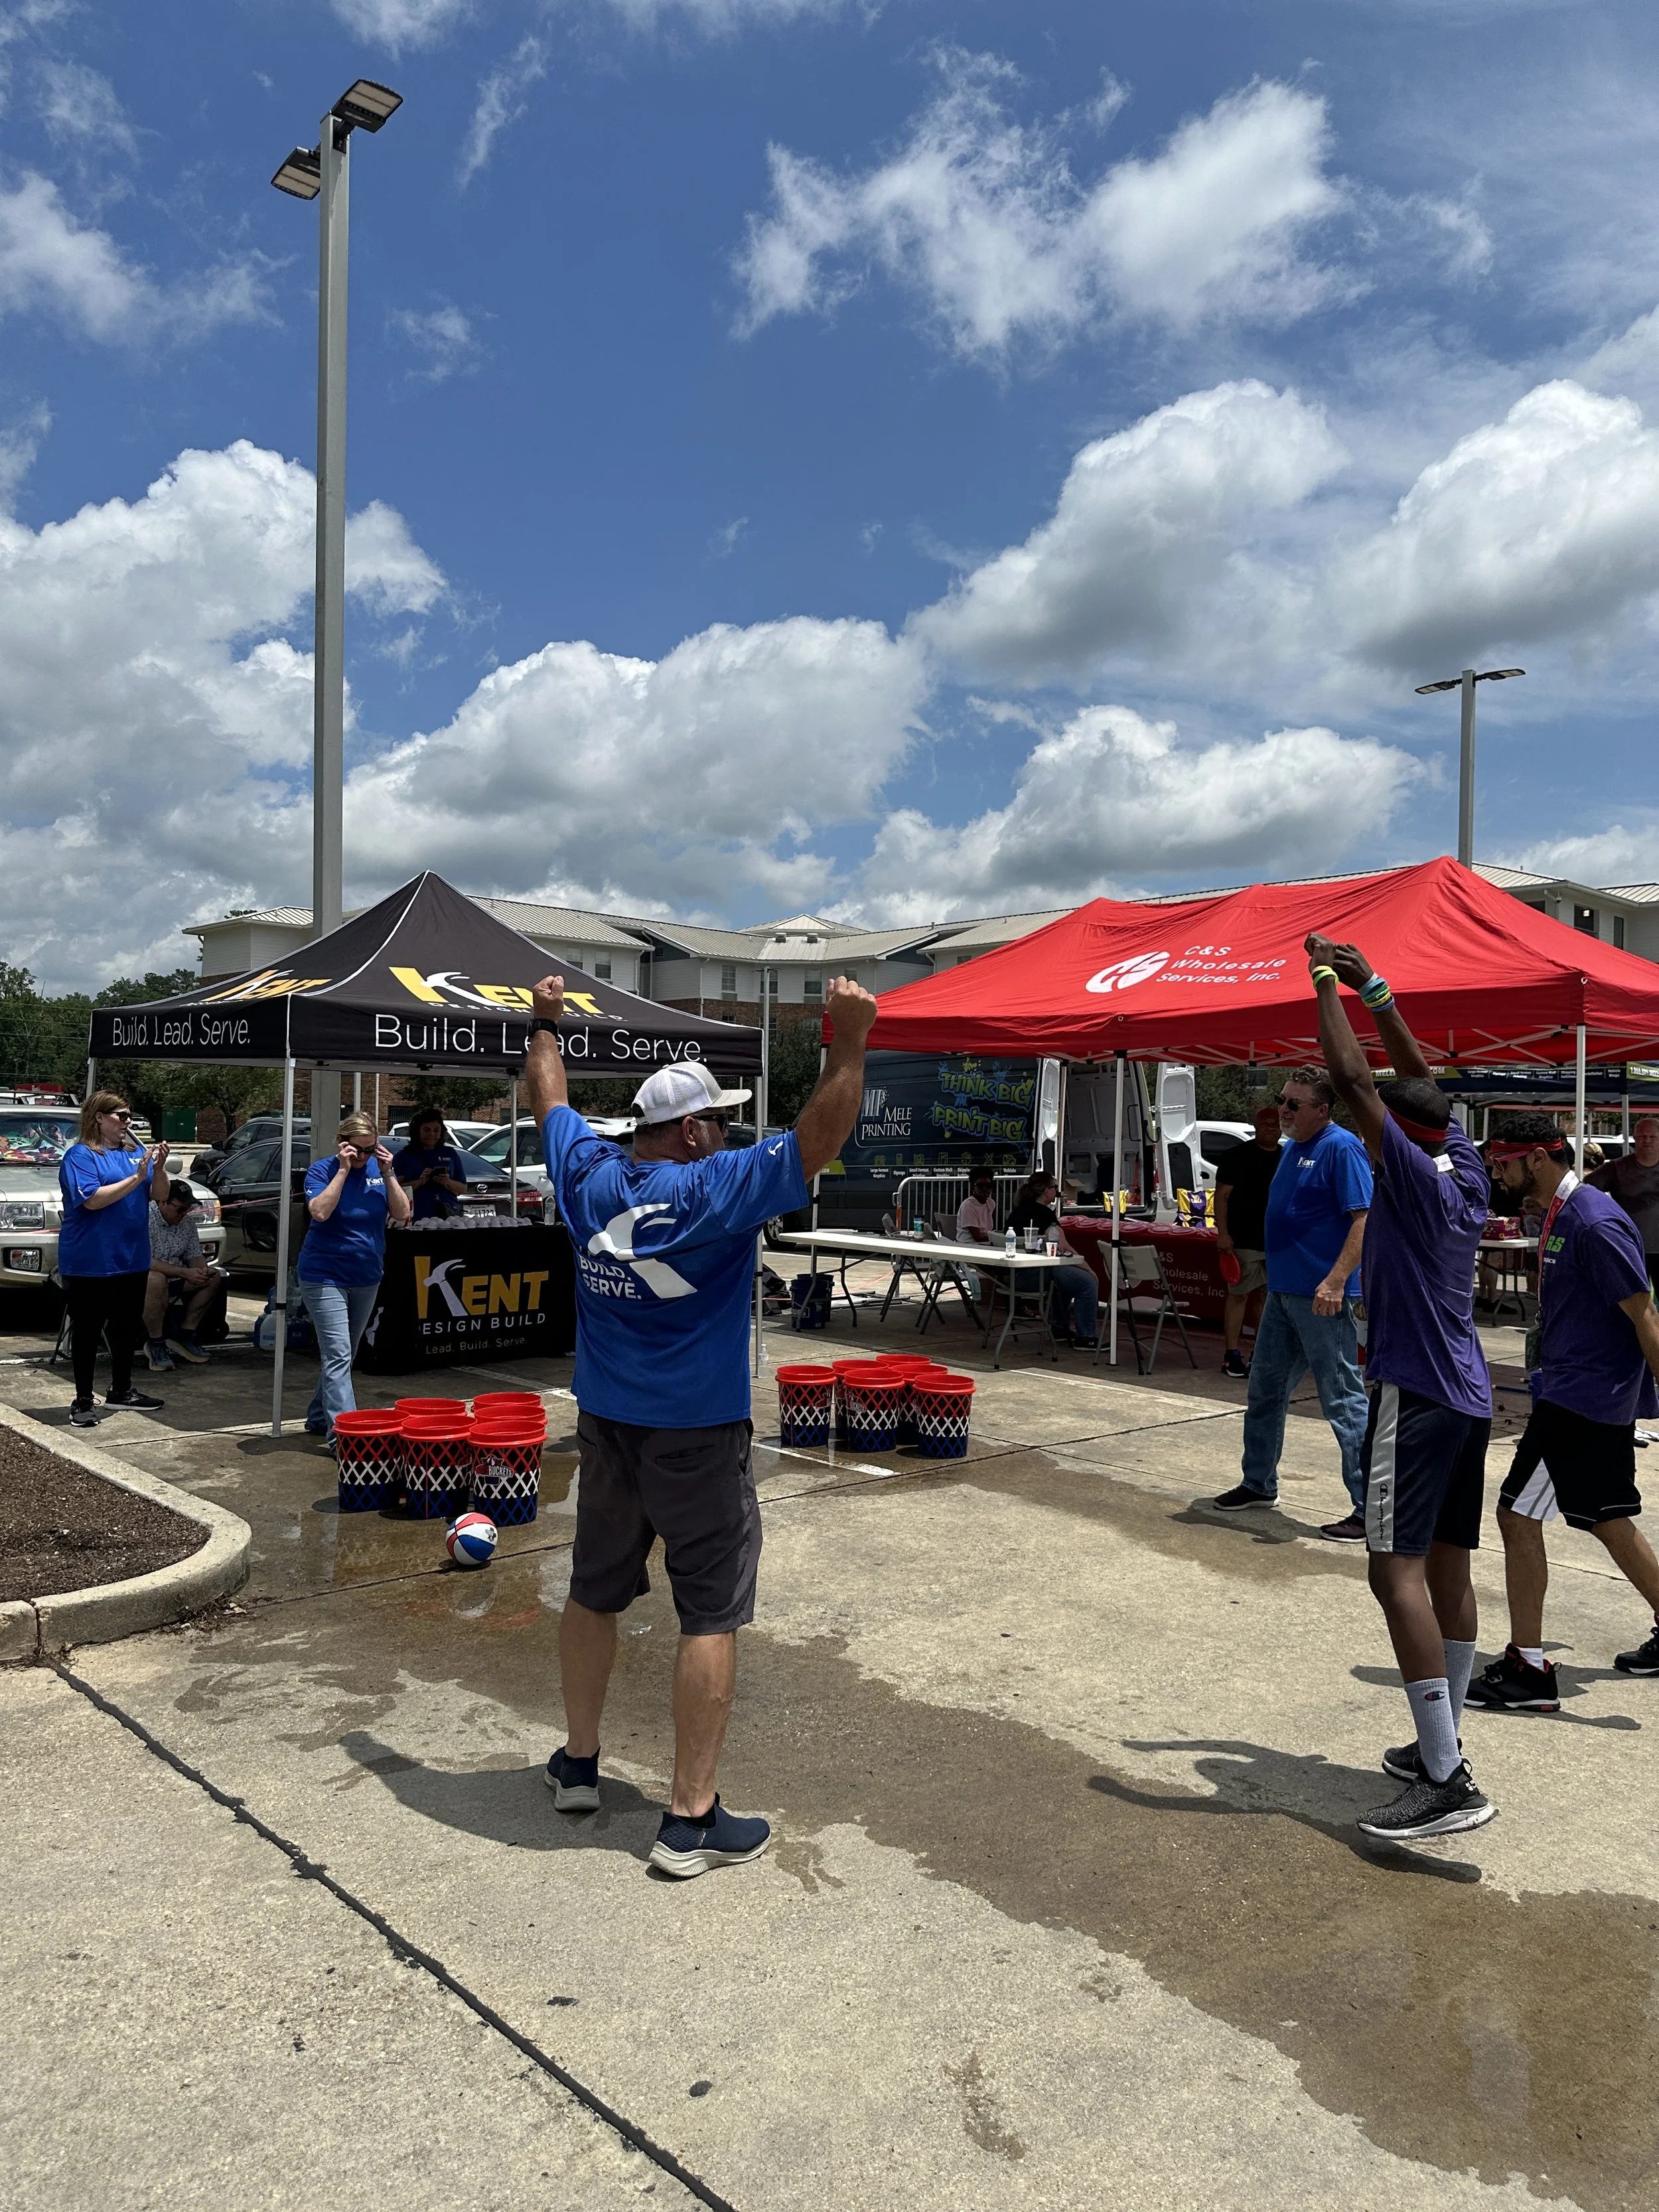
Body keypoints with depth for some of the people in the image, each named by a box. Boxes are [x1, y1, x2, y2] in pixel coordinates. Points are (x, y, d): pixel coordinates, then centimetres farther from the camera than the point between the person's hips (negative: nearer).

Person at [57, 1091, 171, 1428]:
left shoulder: (131, 1154, 9)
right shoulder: (80, 1156, -9)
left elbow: (160, 1195, 6)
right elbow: (93, 1199, -22)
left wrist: (158, 1169, -13)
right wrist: (137, 1177, -24)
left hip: (132, 1260, 7)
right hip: (90, 1264, -7)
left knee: (128, 1328, 15)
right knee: (87, 1331, 2)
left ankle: (121, 1392, 28)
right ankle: (83, 1401, 10)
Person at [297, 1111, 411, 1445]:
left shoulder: (380, 1169, 3)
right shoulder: (322, 1170, -9)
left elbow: (402, 1214, -5)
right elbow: (320, 1211, -26)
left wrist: (388, 1174, -14)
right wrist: (344, 1169, -24)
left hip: (366, 1277, 6)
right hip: (325, 1276, -6)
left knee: (345, 1355, 16)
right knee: (338, 1355, -14)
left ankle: (318, 1418, 31)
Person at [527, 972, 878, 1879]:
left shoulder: (588, 1175, -1)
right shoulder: (714, 1190, -18)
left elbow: (550, 1099, 17)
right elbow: (816, 1141, -20)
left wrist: (546, 1024, 32)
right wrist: (849, 1042, -18)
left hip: (604, 1424, 6)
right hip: (697, 1436, -6)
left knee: (595, 1594, 20)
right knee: (711, 1617, 3)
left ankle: (578, 1765, 36)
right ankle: (692, 1820, 8)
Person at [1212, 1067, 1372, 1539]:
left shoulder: (1342, 1148, -13)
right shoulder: (1291, 1149, 14)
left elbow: (1364, 1220, -19)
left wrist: (1335, 1281, -27)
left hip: (1321, 1298, -9)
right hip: (1281, 1292, 10)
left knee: (1344, 1402, -5)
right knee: (1265, 1392, 17)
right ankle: (1258, 1483, 32)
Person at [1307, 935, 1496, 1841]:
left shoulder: (1413, 1178, -13)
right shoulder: (1467, 1175, 9)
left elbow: (1352, 1077, -17)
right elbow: (1418, 1078, 19)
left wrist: (1327, 982, -6)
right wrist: (1373, 988, 18)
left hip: (1415, 1394, -9)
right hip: (1469, 1395, 9)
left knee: (1398, 1571, -12)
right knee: (1447, 1568, 13)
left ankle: (1448, 1782, -16)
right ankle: (1441, 1749, 23)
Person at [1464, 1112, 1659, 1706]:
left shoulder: (1596, 1222, -19)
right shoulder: (1558, 1215, 10)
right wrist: (1549, 1369, 23)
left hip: (1583, 1398, -10)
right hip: (1597, 1397, 10)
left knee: (1518, 1513, -7)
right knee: (1609, 1520, 19)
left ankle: (1528, 1669, 0)